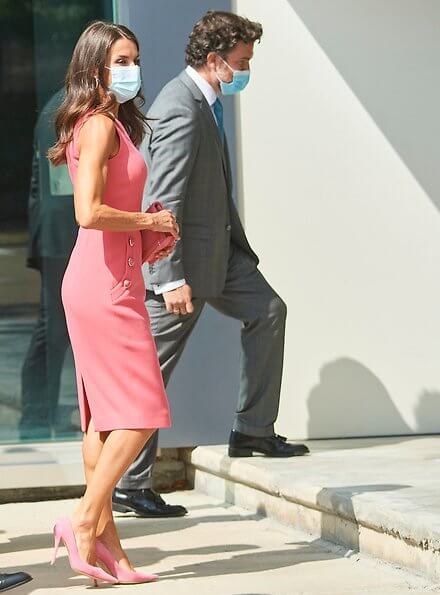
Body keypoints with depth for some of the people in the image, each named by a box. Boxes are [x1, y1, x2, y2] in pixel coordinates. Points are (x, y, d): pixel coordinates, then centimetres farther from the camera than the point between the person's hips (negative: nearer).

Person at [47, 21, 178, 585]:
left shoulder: (109, 124, 18)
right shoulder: (101, 124, -13)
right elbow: (89, 212, -24)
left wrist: (148, 242, 10)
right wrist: (149, 220, -11)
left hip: (104, 280, 10)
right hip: (106, 284, -10)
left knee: (105, 420, 10)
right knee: (139, 415, -7)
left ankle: (103, 546, 13)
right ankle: (85, 520, -2)